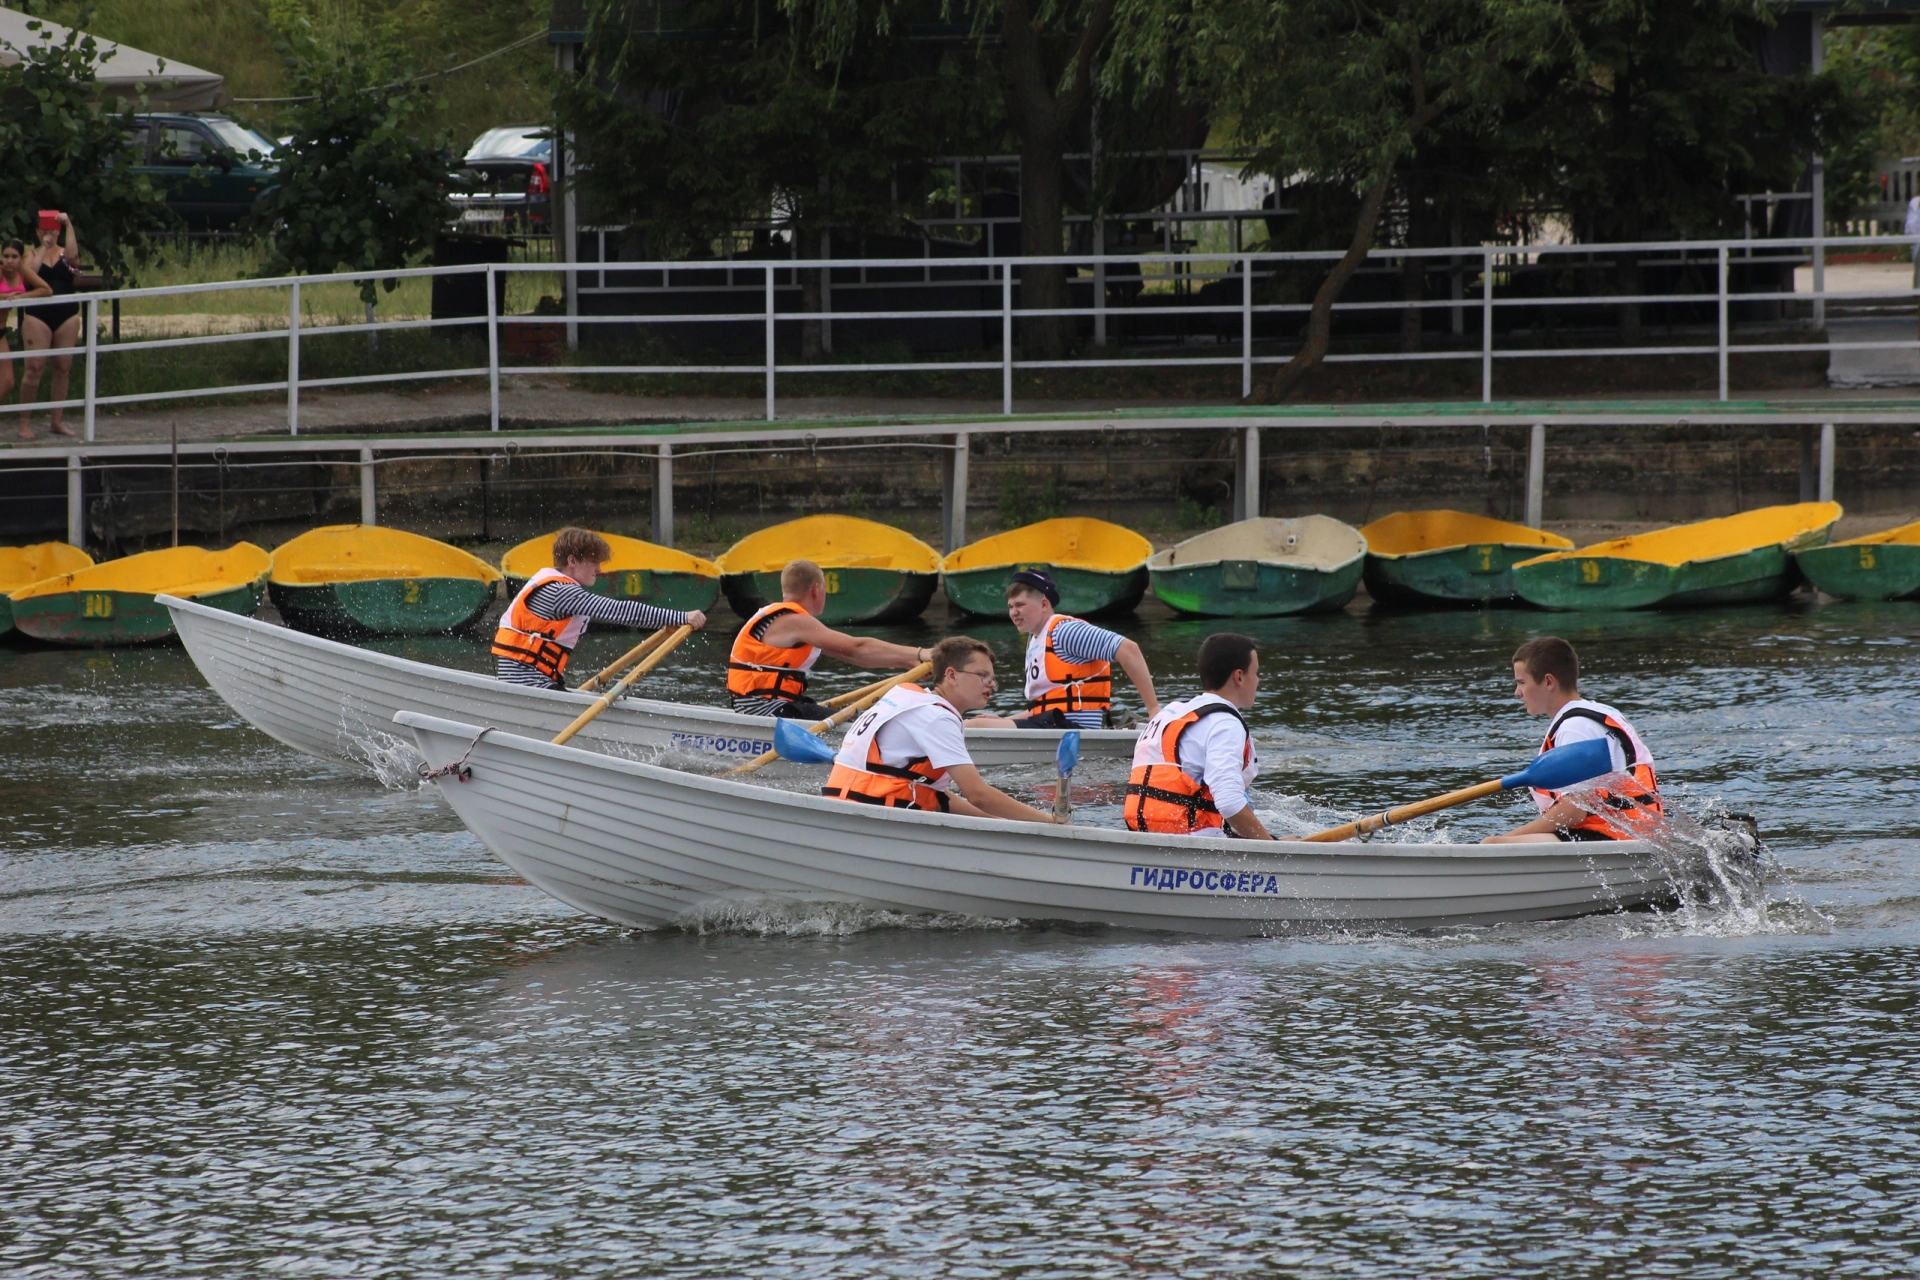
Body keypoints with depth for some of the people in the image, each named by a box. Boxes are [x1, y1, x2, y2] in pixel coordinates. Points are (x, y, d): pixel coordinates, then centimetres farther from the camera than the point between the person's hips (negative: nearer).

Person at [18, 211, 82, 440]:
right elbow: (30, 272, -13)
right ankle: (25, 422, -3)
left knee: (63, 368, 4)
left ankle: (58, 421, 12)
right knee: (34, 367, -9)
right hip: (38, 315, -2)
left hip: (66, 316, 2)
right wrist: (43, 247, -10)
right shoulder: (32, 253, 6)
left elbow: (73, 255, -14)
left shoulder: (65, 253, 9)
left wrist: (68, 225, -16)